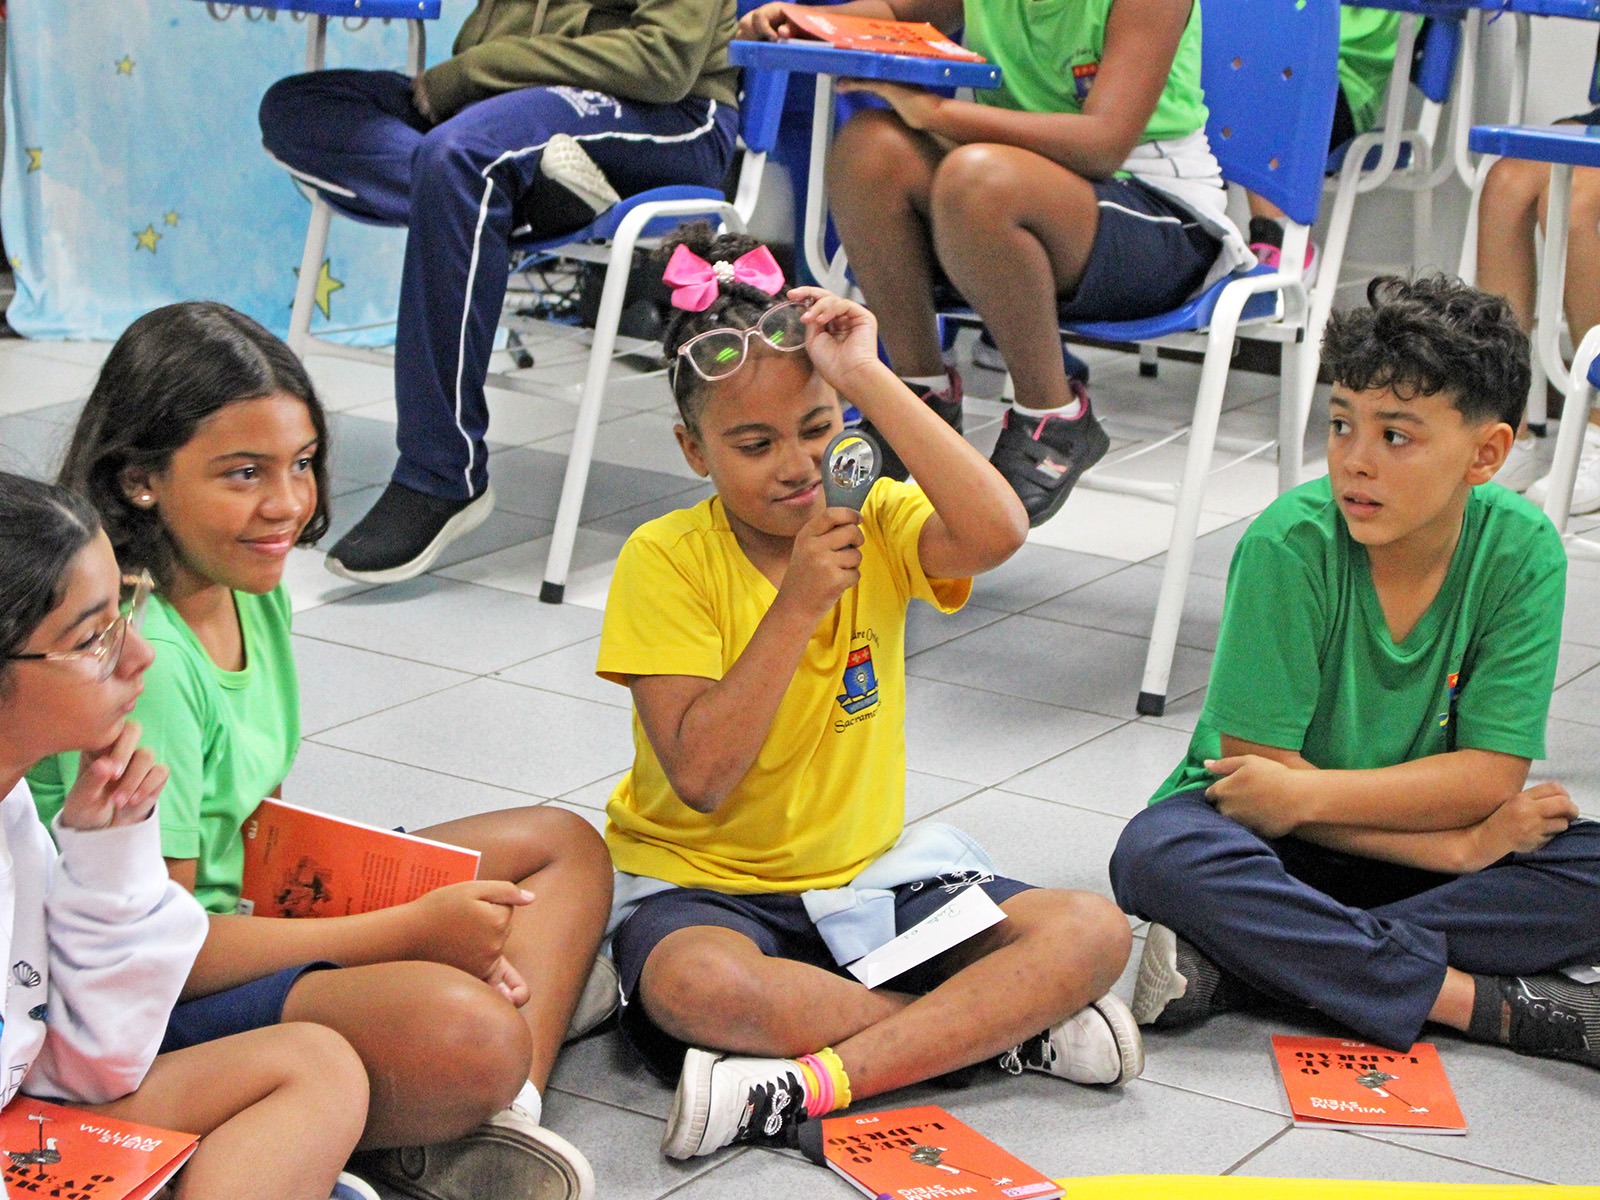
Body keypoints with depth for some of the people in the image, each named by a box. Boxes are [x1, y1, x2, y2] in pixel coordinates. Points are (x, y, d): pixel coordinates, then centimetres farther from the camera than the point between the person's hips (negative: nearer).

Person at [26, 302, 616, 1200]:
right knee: (464, 1032, -37)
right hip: (144, 1005, -11)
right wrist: (416, 931, -18)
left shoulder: (254, 591, 5)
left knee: (565, 847, 13)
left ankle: (504, 1115, -8)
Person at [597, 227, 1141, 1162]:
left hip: (869, 873, 4)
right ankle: (1006, 1028, -22)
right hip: (704, 884, -4)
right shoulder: (666, 559, -9)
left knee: (1095, 931, -17)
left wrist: (868, 378, -21)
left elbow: (997, 533, -24)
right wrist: (798, 605, -21)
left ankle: (803, 1088, -27)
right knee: (695, 987, -39)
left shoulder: (875, 523, 0)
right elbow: (700, 778, -17)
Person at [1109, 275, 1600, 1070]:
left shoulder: (1521, 551, -12)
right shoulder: (1291, 544, -20)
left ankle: (1231, 965, -29)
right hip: (1266, 844, -2)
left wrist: (1306, 793, -25)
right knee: (1159, 857, -33)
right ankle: (1481, 1002, -31)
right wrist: (1459, 843, -23)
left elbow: (1492, 775, -14)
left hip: (1406, 835, 3)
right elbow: (1255, 766, -19)